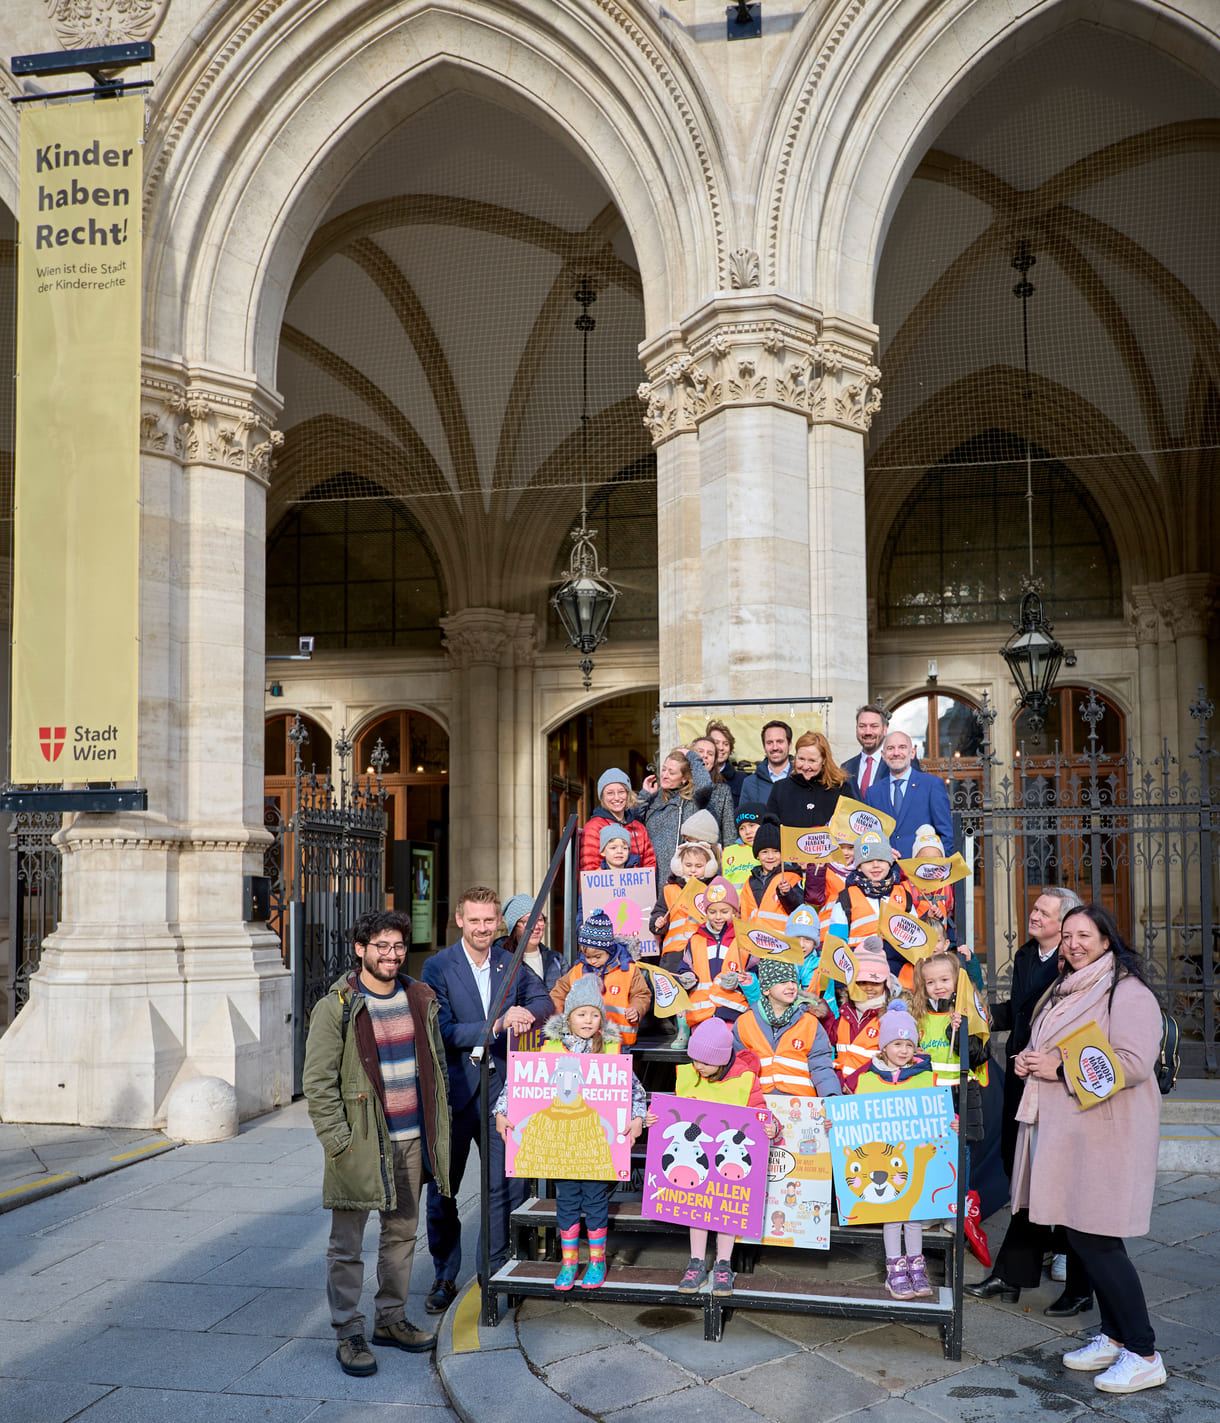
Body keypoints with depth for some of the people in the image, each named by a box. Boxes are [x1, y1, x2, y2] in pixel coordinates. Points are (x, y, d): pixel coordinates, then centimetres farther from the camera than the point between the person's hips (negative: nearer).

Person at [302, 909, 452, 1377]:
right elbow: (317, 1082, -10)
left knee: (402, 1233, 16)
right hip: (362, 1143, -5)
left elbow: (436, 1064, 17)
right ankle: (349, 1334, 14)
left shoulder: (420, 999, 7)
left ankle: (392, 1319, 30)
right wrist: (338, 1141, -15)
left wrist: (438, 1124, 13)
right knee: (347, 1245, 2)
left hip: (412, 1140, 5)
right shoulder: (336, 1008, -10)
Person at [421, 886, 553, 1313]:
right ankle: (445, 1276, 24)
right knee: (442, 1187, 8)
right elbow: (443, 1031, -15)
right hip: (454, 1090, -3)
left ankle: (494, 1269, 26)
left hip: (500, 1088, 3)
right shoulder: (438, 967, -8)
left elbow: (544, 1001, 4)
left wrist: (526, 1012, -19)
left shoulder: (512, 965, 5)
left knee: (503, 1184, 9)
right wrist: (497, 1025, -25)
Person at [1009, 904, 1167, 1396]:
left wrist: (1061, 1068, -20)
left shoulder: (1127, 993, -12)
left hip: (1107, 1131, -9)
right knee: (1082, 1234, 12)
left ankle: (1143, 1355, 4)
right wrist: (1027, 1060, 5)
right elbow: (1049, 1050, 28)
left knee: (1095, 1239, -7)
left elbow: (1134, 1063, -22)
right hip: (1064, 1130, 9)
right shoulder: (1067, 989, 16)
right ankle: (1113, 1337, 25)